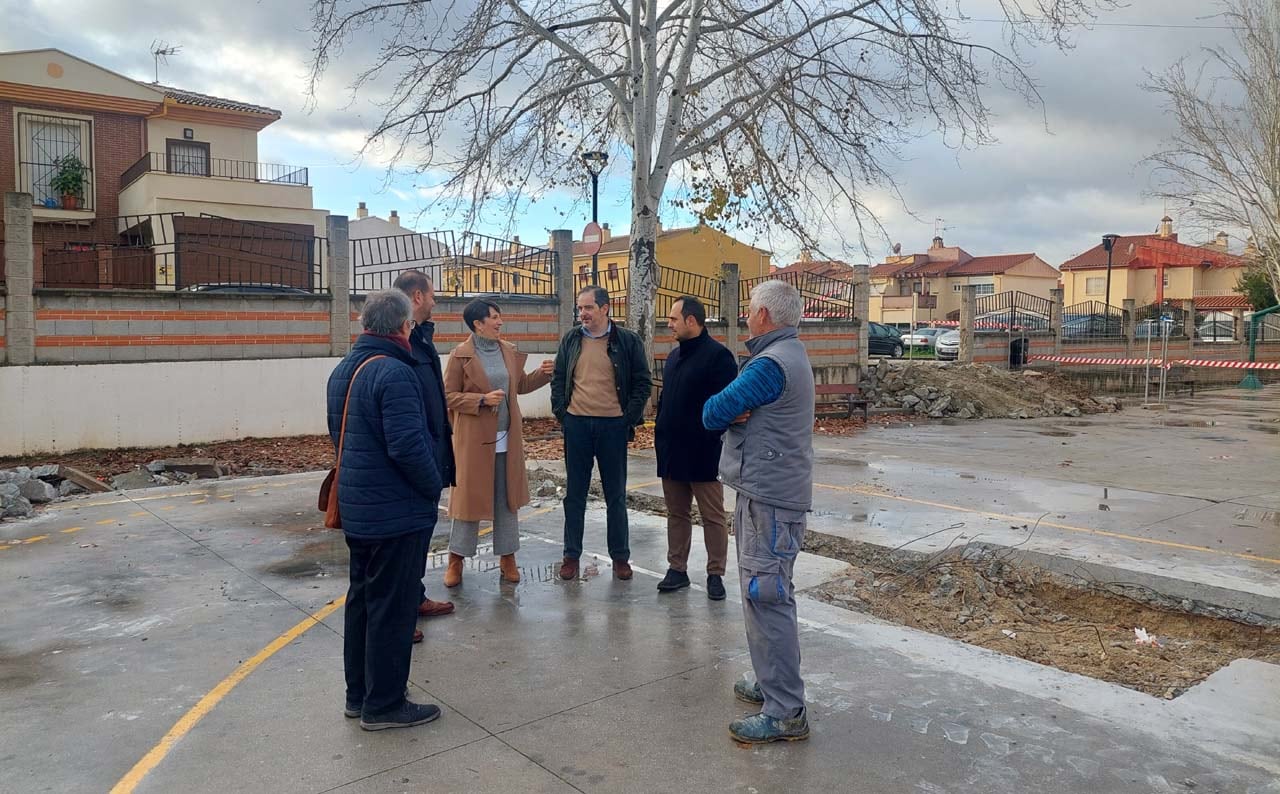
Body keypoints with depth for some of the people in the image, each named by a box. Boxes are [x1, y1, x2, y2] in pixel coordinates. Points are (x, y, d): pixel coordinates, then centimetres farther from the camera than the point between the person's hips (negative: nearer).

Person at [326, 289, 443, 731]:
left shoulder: (343, 370, 9)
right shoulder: (394, 373, -21)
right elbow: (408, 446, -27)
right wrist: (435, 488, -12)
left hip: (355, 507, 9)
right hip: (395, 511, -9)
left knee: (361, 598, 18)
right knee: (392, 607, 2)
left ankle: (359, 695, 29)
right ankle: (384, 705, 14)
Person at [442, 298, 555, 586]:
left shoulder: (510, 351, 7)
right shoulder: (460, 355, -8)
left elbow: (521, 385, 18)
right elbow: (449, 395, -7)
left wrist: (543, 373, 2)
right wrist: (482, 400, -19)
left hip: (508, 438, 5)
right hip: (475, 438, -5)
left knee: (507, 497, 10)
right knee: (470, 496, 2)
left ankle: (507, 557, 22)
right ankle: (456, 559, 17)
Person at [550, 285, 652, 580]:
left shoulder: (628, 341, -1)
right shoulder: (570, 340, 7)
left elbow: (643, 382, 2)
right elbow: (558, 379, 12)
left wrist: (630, 417, -6)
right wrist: (560, 412, 1)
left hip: (613, 426, -2)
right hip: (577, 424, 2)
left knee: (616, 495, 8)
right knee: (574, 494, 9)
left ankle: (620, 557, 19)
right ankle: (571, 555, 19)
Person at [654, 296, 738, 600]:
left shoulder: (718, 355, -12)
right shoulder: (675, 355, 15)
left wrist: (716, 444, -19)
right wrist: (661, 435, 13)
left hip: (703, 453, -8)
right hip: (672, 451, 8)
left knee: (713, 516, 4)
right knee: (676, 514, 13)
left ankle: (715, 574, 13)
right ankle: (677, 569, 23)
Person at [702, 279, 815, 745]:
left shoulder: (771, 364, -19)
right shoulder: (791, 354, 16)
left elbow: (712, 414, -17)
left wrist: (727, 411, 1)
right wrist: (737, 411, -8)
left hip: (770, 498, -11)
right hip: (769, 492, 11)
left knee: (767, 599, -7)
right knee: (762, 596, 19)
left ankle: (785, 713, 0)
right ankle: (772, 684, 31)